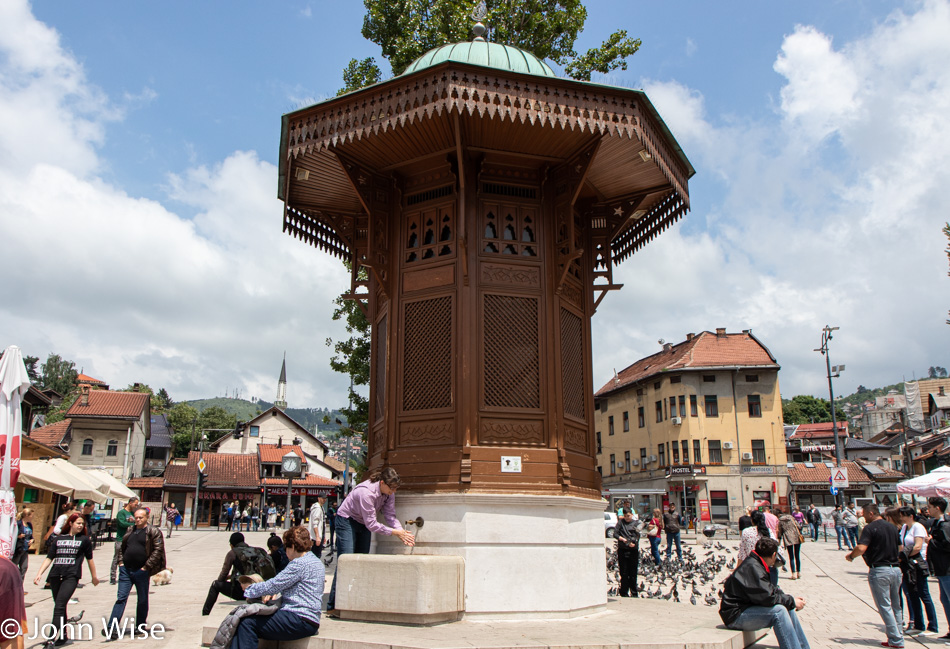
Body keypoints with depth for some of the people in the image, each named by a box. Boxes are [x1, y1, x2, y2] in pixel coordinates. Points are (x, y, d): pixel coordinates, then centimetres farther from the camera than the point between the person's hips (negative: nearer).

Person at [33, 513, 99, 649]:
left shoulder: (84, 539, 9)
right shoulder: (58, 539, 12)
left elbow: (89, 558, 16)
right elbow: (49, 558, 9)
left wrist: (94, 576, 22)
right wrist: (39, 574, -3)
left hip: (71, 576, -3)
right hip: (55, 576, 3)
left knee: (59, 606, -16)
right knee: (60, 608, 13)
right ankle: (62, 636, 27)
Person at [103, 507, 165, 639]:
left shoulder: (153, 532, -5)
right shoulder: (130, 531, 12)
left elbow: (158, 550, -10)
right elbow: (122, 547, 22)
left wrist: (147, 566, -13)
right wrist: (120, 561, 8)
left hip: (141, 571, -4)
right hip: (126, 569, 4)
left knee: (142, 600, 8)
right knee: (121, 598, 1)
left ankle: (140, 627, 20)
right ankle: (111, 628, 0)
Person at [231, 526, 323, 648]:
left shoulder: (300, 563, -12)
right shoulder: (315, 561, 18)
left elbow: (273, 585, -11)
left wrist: (249, 588, 4)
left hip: (300, 621, -10)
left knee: (247, 623, -17)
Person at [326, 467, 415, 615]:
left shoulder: (389, 493, -11)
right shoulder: (366, 492, -34)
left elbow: (390, 516, -10)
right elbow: (372, 524, -31)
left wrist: (402, 532, -27)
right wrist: (394, 532, -29)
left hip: (363, 525, 8)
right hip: (347, 521, -8)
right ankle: (332, 607, -13)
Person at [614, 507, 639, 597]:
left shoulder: (636, 523, 9)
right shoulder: (620, 522, 8)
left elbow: (638, 537, 2)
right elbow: (615, 534, 2)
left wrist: (633, 543, -17)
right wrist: (623, 539, -13)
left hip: (633, 550, 1)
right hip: (622, 550, 0)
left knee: (633, 573, 3)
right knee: (624, 573, 2)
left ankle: (634, 593, 13)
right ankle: (624, 593, 9)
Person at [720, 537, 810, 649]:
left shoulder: (757, 565, 13)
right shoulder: (752, 567, -20)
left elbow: (772, 590, 17)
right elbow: (767, 597, -25)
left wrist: (791, 599, 3)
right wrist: (792, 601, -12)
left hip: (747, 609, 11)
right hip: (735, 616, -11)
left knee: (788, 608, 8)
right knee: (778, 610, -25)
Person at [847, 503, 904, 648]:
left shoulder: (870, 528, -12)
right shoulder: (892, 527, 11)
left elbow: (861, 548, -22)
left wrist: (850, 556, -5)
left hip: (879, 570, -7)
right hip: (896, 569, 7)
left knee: (884, 606, 0)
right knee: (896, 606, 16)